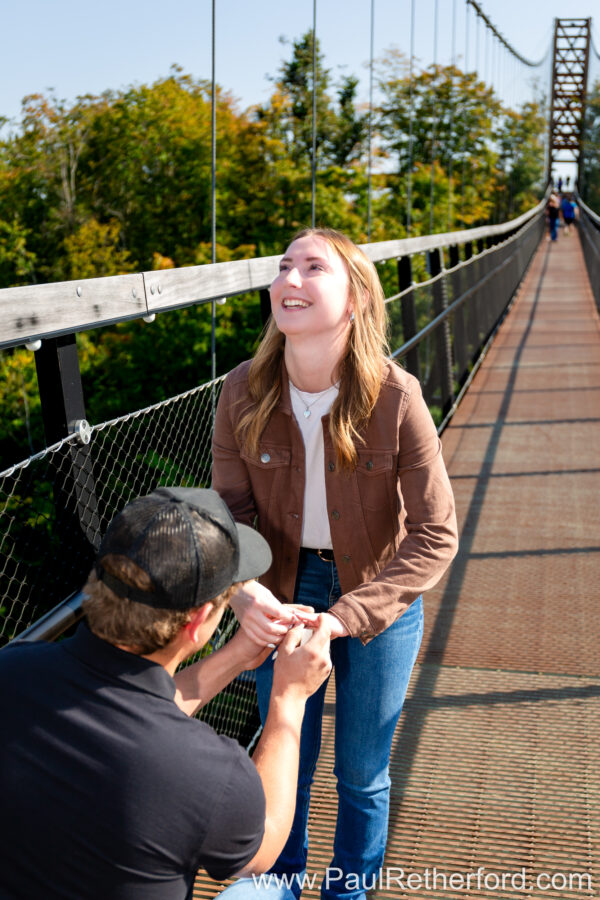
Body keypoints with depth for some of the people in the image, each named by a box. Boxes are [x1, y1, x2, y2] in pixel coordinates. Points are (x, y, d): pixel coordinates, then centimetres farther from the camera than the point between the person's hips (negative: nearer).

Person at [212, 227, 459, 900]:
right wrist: (244, 591, -29)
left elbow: (435, 535, -21)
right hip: (283, 589, 2)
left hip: (379, 594, -2)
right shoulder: (244, 393, -15)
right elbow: (230, 509, -8)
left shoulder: (395, 397, -24)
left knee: (362, 773, 15)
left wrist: (343, 618, -29)